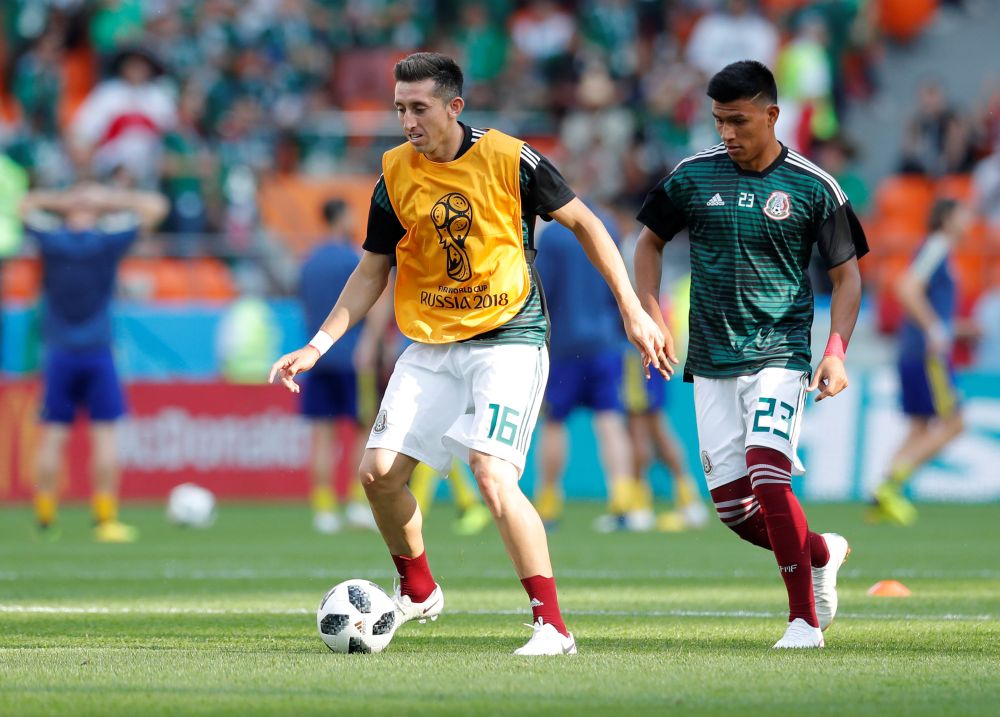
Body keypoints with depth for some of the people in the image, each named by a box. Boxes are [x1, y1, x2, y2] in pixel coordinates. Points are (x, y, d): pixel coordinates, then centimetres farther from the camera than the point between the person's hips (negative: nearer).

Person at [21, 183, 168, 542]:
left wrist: (64, 200, 13)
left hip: (59, 355, 1)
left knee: (52, 436, 2)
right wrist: (109, 200, 5)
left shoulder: (51, 240, 0)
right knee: (104, 434, -1)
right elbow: (154, 206, 5)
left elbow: (26, 204, 19)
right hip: (98, 354, -1)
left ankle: (44, 519, 2)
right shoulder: (109, 241, -3)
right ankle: (106, 519, -4)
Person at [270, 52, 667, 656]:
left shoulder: (507, 159, -12)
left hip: (508, 336, -5)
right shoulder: (396, 174, 0)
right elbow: (373, 271, 10)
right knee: (380, 471, -2)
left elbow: (584, 223, -2)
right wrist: (317, 347, 2)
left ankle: (553, 625, -18)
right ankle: (418, 591, 24)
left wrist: (633, 311, -5)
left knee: (492, 473, -22)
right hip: (431, 344, 5)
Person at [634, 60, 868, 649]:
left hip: (780, 354, -4)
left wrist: (836, 352, -9)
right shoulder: (693, 177, 3)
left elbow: (847, 275, 3)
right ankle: (822, 552, 28)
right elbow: (651, 242, 17)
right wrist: (651, 319, 4)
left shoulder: (813, 188, -4)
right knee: (731, 501, 0)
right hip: (711, 360, 4)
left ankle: (805, 619, -12)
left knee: (766, 473, -22)